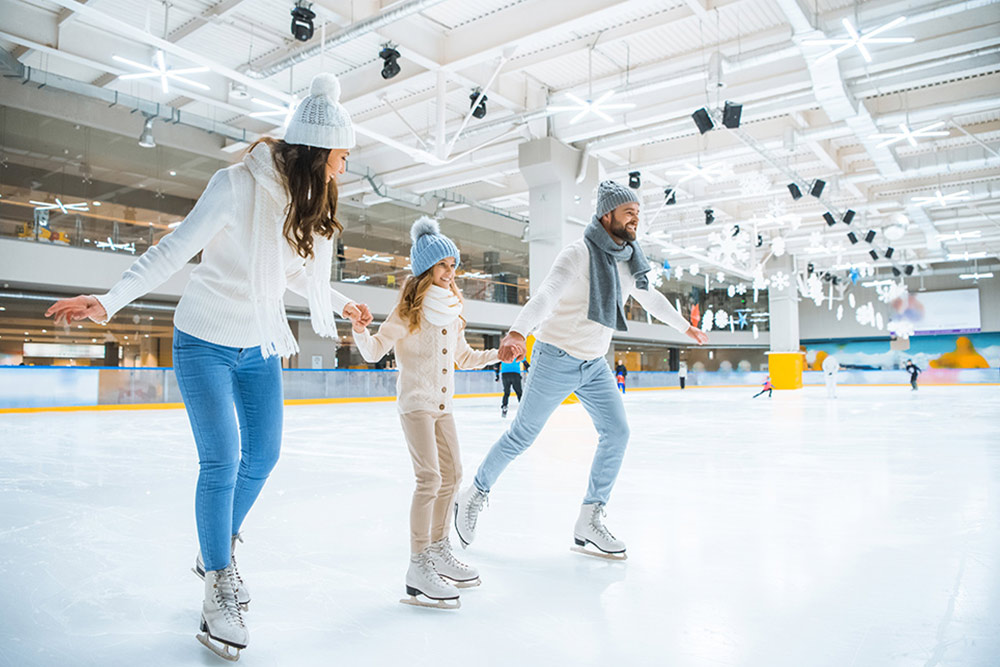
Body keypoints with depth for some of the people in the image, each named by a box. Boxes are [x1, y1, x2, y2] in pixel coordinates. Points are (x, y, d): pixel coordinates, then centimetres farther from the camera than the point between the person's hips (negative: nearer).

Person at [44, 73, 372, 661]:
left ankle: (219, 549, 35)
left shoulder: (315, 204, 1)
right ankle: (219, 585, 12)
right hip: (206, 341, -6)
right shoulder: (238, 184, -20)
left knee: (263, 455, 10)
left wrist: (342, 304, 27)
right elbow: (175, 250, -18)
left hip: (260, 346, 7)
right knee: (223, 461, -9)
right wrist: (110, 301, -27)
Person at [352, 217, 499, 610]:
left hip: (442, 404, 8)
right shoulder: (408, 312, -11)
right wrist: (360, 331, -32)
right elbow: (375, 351, -13)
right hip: (415, 404, -8)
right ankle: (418, 567, -8)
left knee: (452, 475, 13)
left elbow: (463, 357, 20)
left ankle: (438, 548, 29)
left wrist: (498, 354, 16)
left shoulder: (452, 311, 9)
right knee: (429, 479, -14)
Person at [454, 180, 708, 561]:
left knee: (616, 432, -3)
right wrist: (517, 333, -52)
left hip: (595, 363, 7)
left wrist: (686, 327, 35)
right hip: (557, 358, -7)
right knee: (523, 435, 2)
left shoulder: (629, 260, 6)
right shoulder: (579, 254, -18)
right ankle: (474, 496, 24)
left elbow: (651, 299, 23)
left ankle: (589, 523, 8)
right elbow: (546, 294, -34)